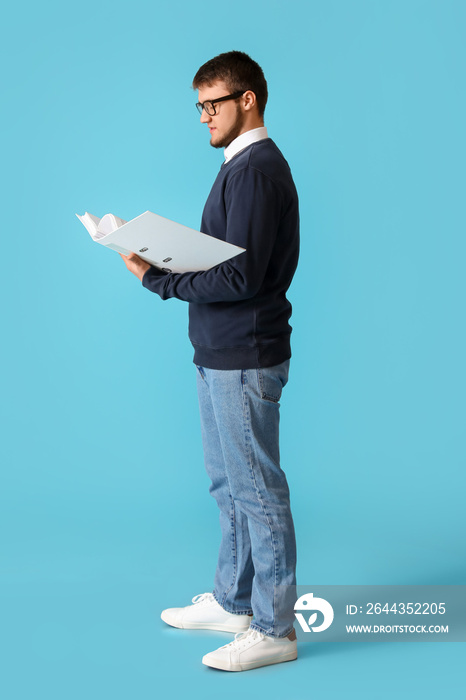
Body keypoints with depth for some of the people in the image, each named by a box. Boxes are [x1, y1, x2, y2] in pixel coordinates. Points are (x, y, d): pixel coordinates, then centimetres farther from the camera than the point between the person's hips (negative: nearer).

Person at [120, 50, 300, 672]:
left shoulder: (257, 170, -16)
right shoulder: (244, 165, 16)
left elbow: (240, 277, -23)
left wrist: (158, 279, -18)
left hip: (244, 359, -11)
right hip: (222, 354, 11)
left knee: (257, 490, -3)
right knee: (229, 484, 18)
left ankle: (273, 629, 8)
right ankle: (232, 602, 32)